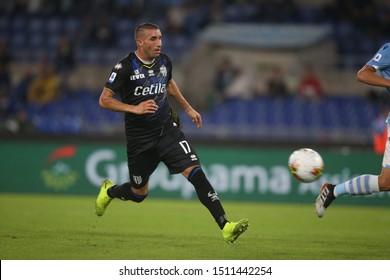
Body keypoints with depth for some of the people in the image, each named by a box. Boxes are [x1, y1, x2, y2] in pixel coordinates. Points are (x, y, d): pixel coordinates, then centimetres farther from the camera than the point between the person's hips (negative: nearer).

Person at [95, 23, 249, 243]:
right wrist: (135, 108, -25)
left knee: (196, 172, -17)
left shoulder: (164, 61, 2)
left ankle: (226, 227, -24)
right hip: (140, 138, -3)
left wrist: (188, 108, 24)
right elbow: (104, 100, -14)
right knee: (139, 194, 11)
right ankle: (109, 191, 48)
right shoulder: (126, 67, -15)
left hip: (168, 130, 3)